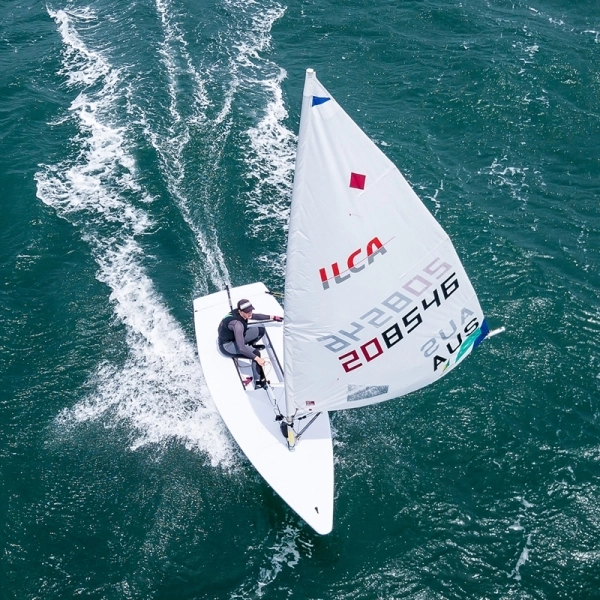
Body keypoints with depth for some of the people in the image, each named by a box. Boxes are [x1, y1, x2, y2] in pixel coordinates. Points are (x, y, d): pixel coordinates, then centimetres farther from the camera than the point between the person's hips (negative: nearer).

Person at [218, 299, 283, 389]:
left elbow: (255, 316, 11)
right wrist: (257, 358, -37)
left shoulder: (240, 313, -14)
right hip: (227, 346, -8)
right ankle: (258, 383, -19)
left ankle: (250, 345, 24)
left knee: (261, 329, -1)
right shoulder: (237, 324, -37)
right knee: (256, 353, -27)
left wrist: (272, 317, 8)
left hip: (236, 337, 8)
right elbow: (241, 348, -38)